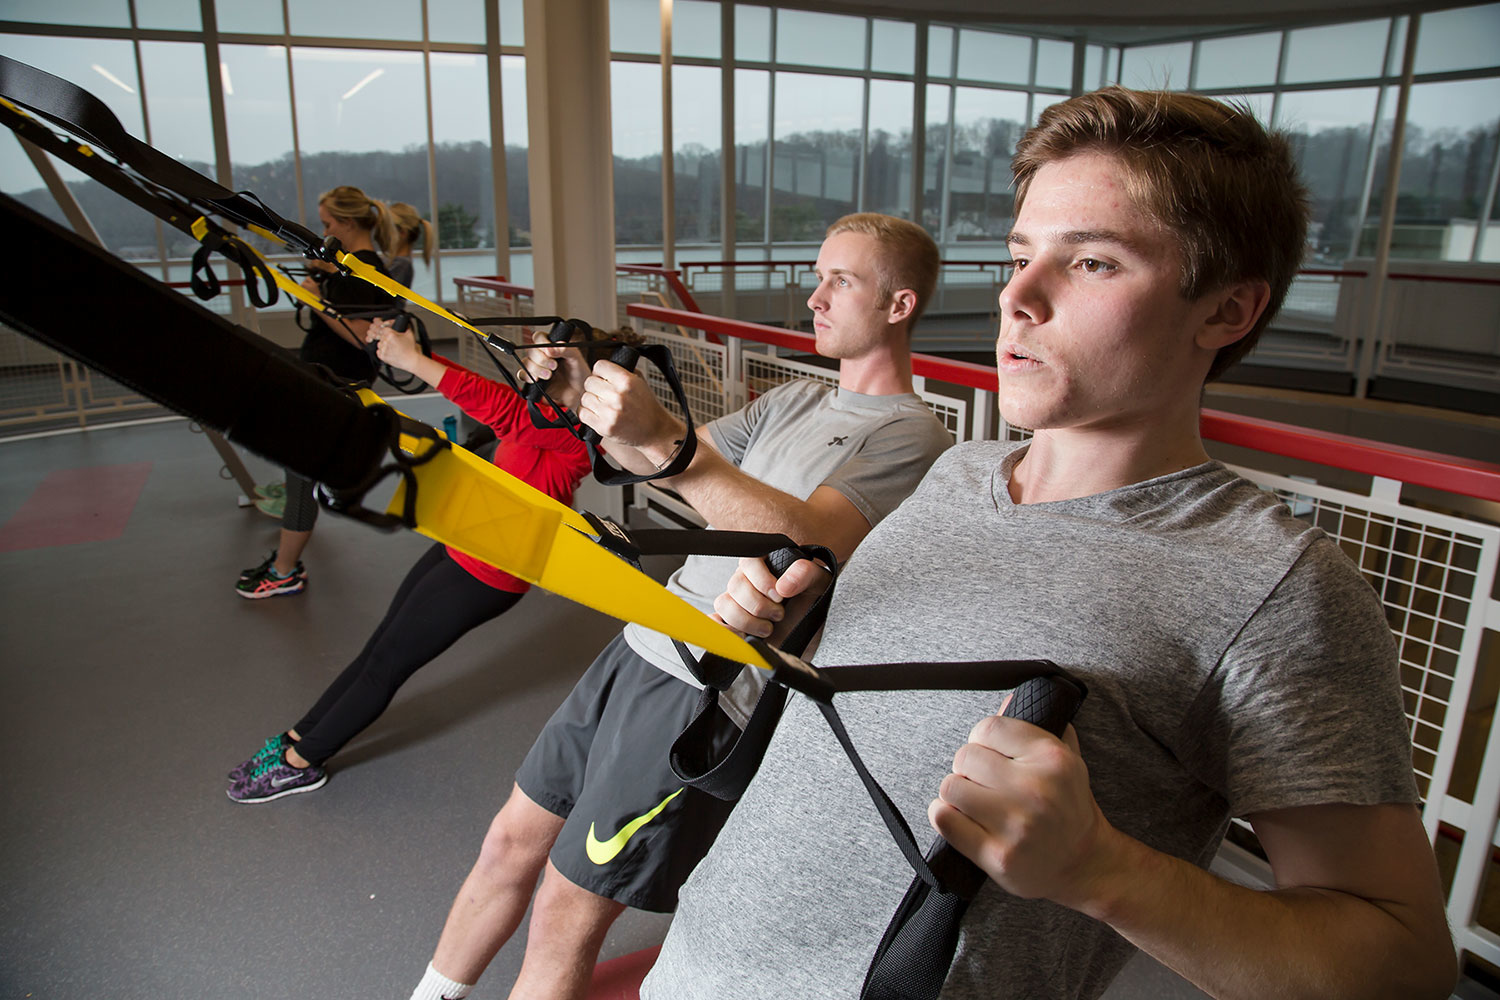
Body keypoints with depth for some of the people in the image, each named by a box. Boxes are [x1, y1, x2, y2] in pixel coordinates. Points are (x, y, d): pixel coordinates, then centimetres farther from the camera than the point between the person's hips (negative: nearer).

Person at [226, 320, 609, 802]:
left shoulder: (572, 437, -23)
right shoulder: (540, 414, 3)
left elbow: (502, 408, -36)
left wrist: (412, 361, -36)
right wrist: (407, 346, -7)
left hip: (484, 576, -8)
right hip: (459, 548, 8)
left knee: (385, 664, 6)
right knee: (377, 648, 16)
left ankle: (299, 763, 23)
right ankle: (295, 738, 31)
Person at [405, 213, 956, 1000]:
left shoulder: (909, 434, -11)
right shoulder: (794, 402, 16)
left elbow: (808, 539, -28)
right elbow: (665, 464, 17)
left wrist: (661, 437, -35)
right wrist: (588, 395, -1)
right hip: (641, 646, 8)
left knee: (563, 920, 1)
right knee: (511, 841, 17)